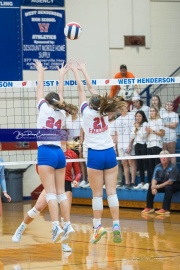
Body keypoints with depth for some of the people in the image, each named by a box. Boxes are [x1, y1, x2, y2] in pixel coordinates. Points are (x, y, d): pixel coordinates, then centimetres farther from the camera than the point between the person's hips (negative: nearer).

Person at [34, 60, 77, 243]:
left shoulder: (44, 108, 0)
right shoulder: (61, 113, 13)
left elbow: (40, 90, 13)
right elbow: (60, 94, 28)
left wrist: (40, 71, 26)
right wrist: (61, 76, 39)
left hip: (46, 152, -6)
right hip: (59, 152, 6)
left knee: (51, 193, -13)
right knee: (61, 193, 7)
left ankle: (56, 227, -23)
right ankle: (67, 226, 1)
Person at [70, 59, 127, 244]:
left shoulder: (87, 112, -7)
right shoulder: (103, 112, 4)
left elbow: (82, 90, 3)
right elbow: (91, 88, 13)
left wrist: (76, 71, 15)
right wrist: (83, 70, 22)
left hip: (95, 155, -4)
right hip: (110, 153, 4)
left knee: (97, 194, -1)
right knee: (112, 192, 0)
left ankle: (98, 226, -3)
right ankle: (116, 225, -7)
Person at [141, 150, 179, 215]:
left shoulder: (173, 168, -22)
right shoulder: (158, 167, -5)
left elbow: (170, 181, -26)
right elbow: (154, 179, -9)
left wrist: (158, 186, -29)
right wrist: (153, 188, -30)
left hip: (173, 186, -6)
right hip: (162, 184, 6)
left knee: (168, 187, -36)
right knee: (151, 186, -11)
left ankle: (165, 209, -36)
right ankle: (149, 207, -2)